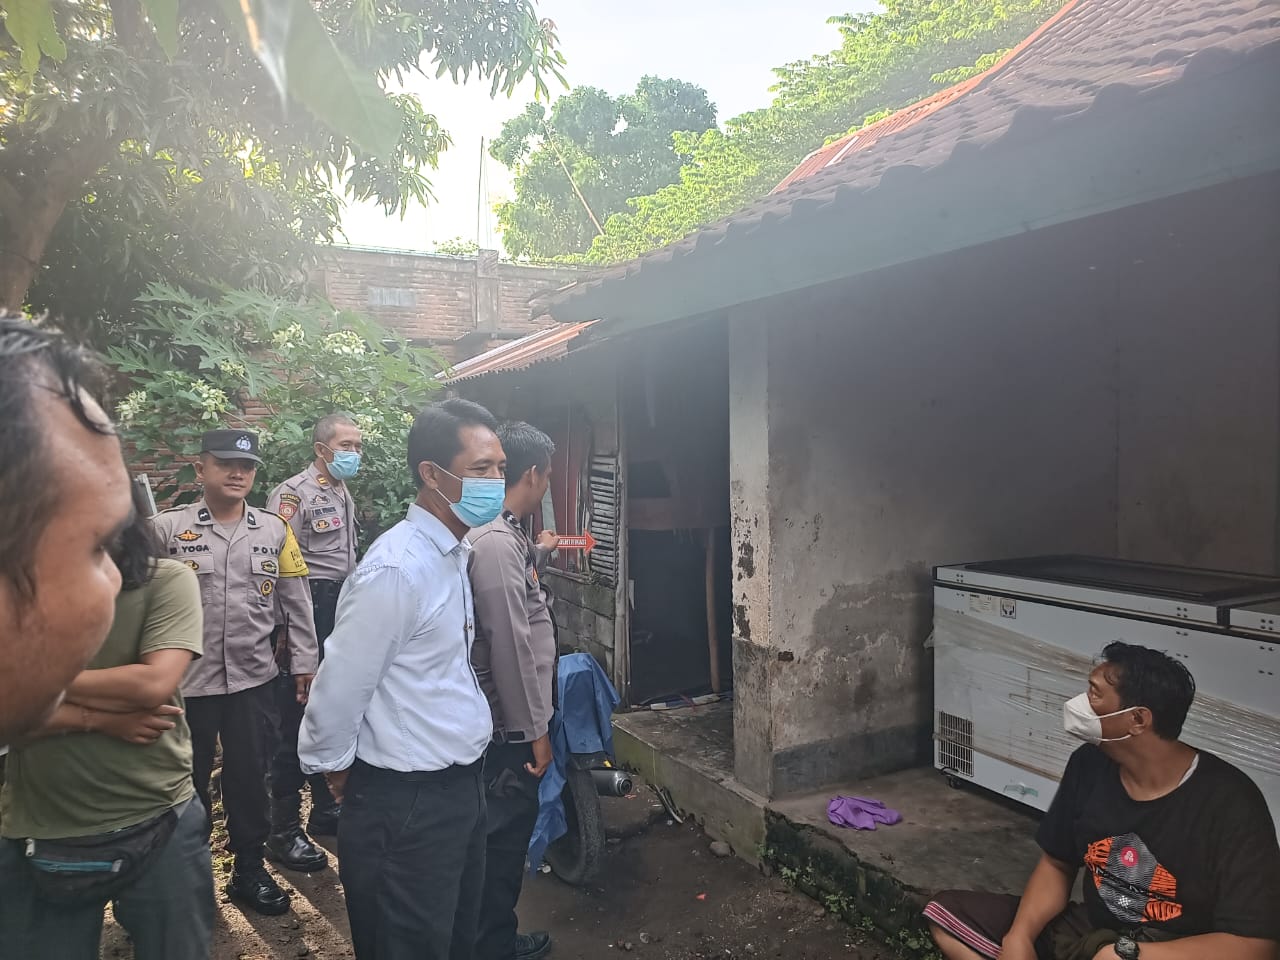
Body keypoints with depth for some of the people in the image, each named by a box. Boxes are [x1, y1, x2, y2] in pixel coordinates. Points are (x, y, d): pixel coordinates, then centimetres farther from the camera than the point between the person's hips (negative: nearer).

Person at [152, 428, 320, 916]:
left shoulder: (275, 530, 1)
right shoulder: (167, 527, -7)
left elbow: (295, 602, 5)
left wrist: (304, 662, 5)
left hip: (254, 678, 2)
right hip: (185, 679, -2)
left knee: (250, 775, 13)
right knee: (187, 779, 14)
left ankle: (250, 869, 31)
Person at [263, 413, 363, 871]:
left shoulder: (344, 495, 15)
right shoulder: (294, 494, -12)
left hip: (343, 611, 9)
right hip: (309, 613, -8)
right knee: (297, 723, -1)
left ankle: (325, 811, 31)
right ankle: (284, 831, 12)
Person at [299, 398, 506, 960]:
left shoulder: (453, 552, 6)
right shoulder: (398, 568, -24)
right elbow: (340, 686, -18)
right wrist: (333, 766, -3)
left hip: (459, 787, 8)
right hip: (405, 803, -8)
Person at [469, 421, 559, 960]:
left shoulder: (499, 533, 7)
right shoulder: (495, 542, -25)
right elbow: (511, 648, -25)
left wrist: (537, 554, 40)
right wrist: (534, 729, -19)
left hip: (507, 721, 10)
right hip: (509, 726, -10)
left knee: (508, 832, 22)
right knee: (505, 836, 5)